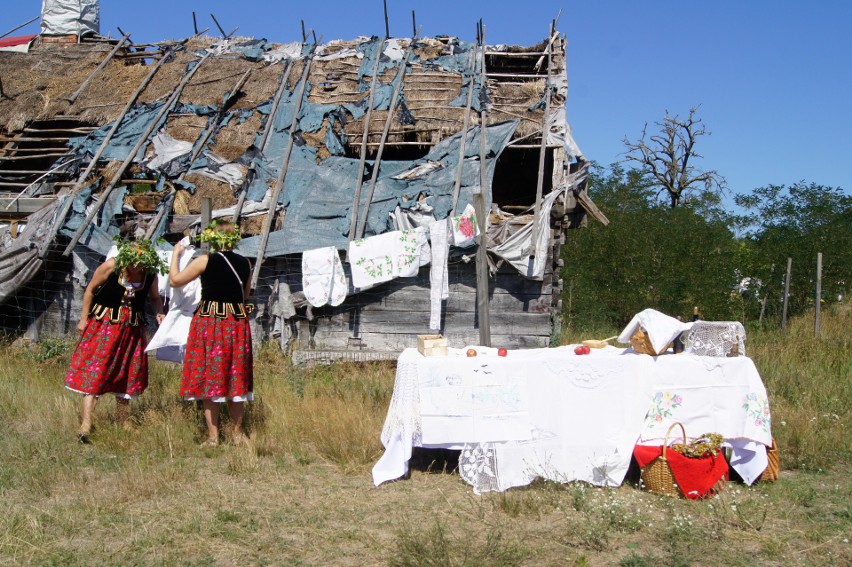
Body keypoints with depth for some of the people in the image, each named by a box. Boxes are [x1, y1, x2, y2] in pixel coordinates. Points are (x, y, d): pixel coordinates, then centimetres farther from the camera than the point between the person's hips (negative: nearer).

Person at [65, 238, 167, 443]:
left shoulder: (151, 274, -7)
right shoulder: (110, 266, -16)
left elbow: (154, 297, 11)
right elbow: (90, 289, -3)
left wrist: (159, 313, -9)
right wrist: (84, 318, -3)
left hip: (131, 329, 4)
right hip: (104, 324, -4)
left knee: (128, 374, 11)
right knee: (95, 370, -10)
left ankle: (123, 424, 24)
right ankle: (85, 424, -12)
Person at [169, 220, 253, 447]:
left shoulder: (205, 261, -7)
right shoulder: (244, 263, 4)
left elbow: (175, 280, 0)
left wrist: (176, 254, 13)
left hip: (209, 321, -4)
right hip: (237, 322, 4)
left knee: (209, 377, 3)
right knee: (235, 379, 12)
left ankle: (213, 436, 3)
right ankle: (237, 433, 19)